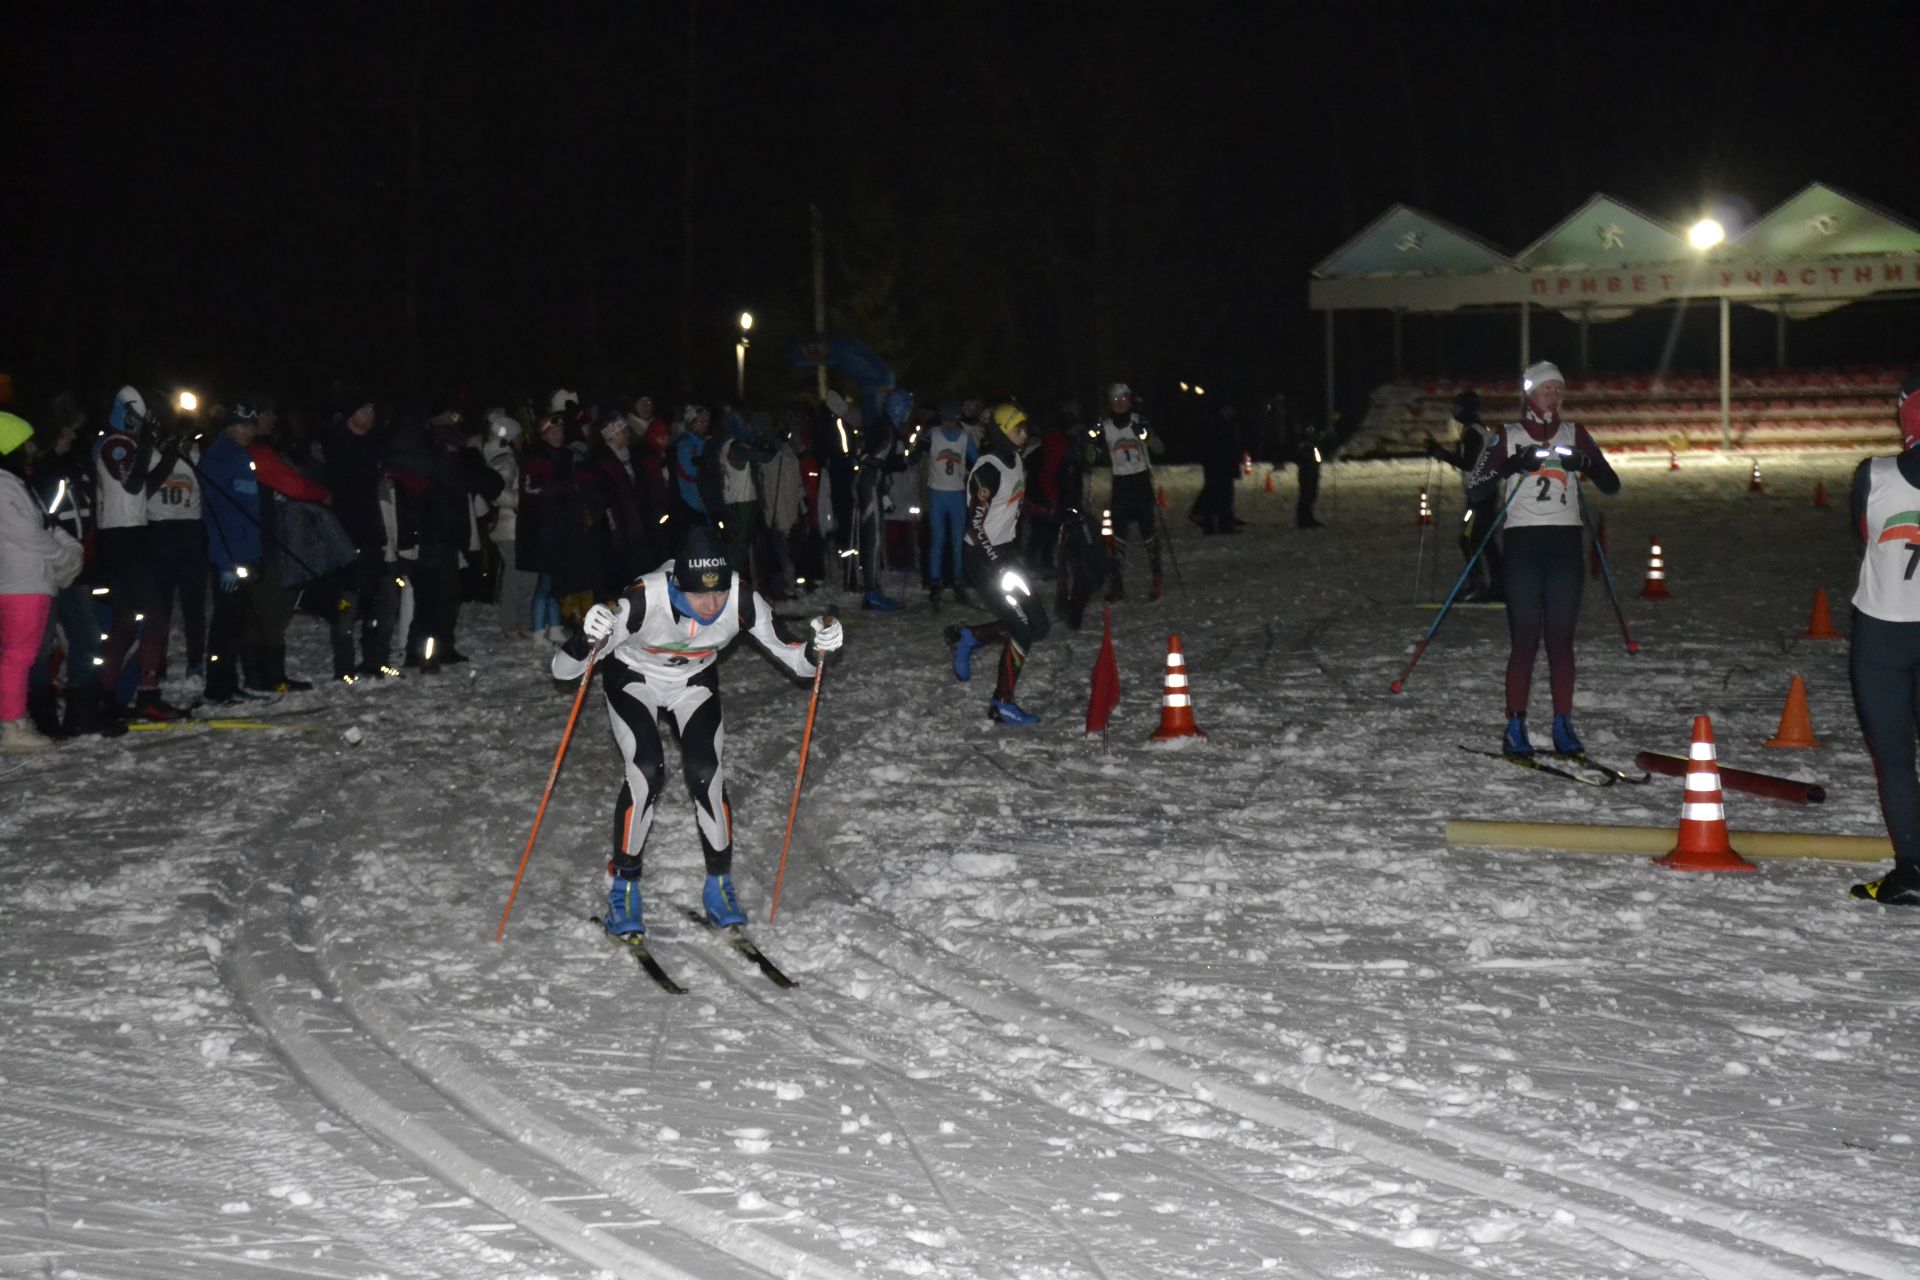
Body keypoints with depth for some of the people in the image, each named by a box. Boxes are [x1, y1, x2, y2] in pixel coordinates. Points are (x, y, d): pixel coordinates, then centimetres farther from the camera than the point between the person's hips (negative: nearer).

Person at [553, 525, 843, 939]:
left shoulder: (742, 600, -32)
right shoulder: (643, 600, -39)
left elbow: (793, 659, -18)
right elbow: (562, 669, -35)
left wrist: (817, 648, -41)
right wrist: (587, 639, -56)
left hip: (695, 682, 2)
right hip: (632, 680, -2)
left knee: (706, 774, -14)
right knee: (647, 771, -21)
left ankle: (719, 886, 7)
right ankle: (623, 888, -2)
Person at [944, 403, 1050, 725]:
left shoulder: (1016, 462, 8)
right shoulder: (989, 469, -20)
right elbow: (975, 525, -22)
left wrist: (1014, 551, 17)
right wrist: (999, 567, -24)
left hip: (1005, 553, 9)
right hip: (983, 558, -9)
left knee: (1037, 625, 6)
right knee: (1023, 628, -9)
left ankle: (967, 637, 18)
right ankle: (1001, 704, -1)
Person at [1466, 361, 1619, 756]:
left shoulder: (1574, 435, 13)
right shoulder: (1507, 437, 5)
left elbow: (1611, 485, 9)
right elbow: (1475, 492, -2)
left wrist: (1585, 464, -10)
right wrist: (1512, 465, -16)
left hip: (1566, 545, 3)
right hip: (1523, 543, -2)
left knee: (1561, 638, 2)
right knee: (1525, 639, -7)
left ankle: (1563, 725, 6)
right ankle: (1515, 727, -3)